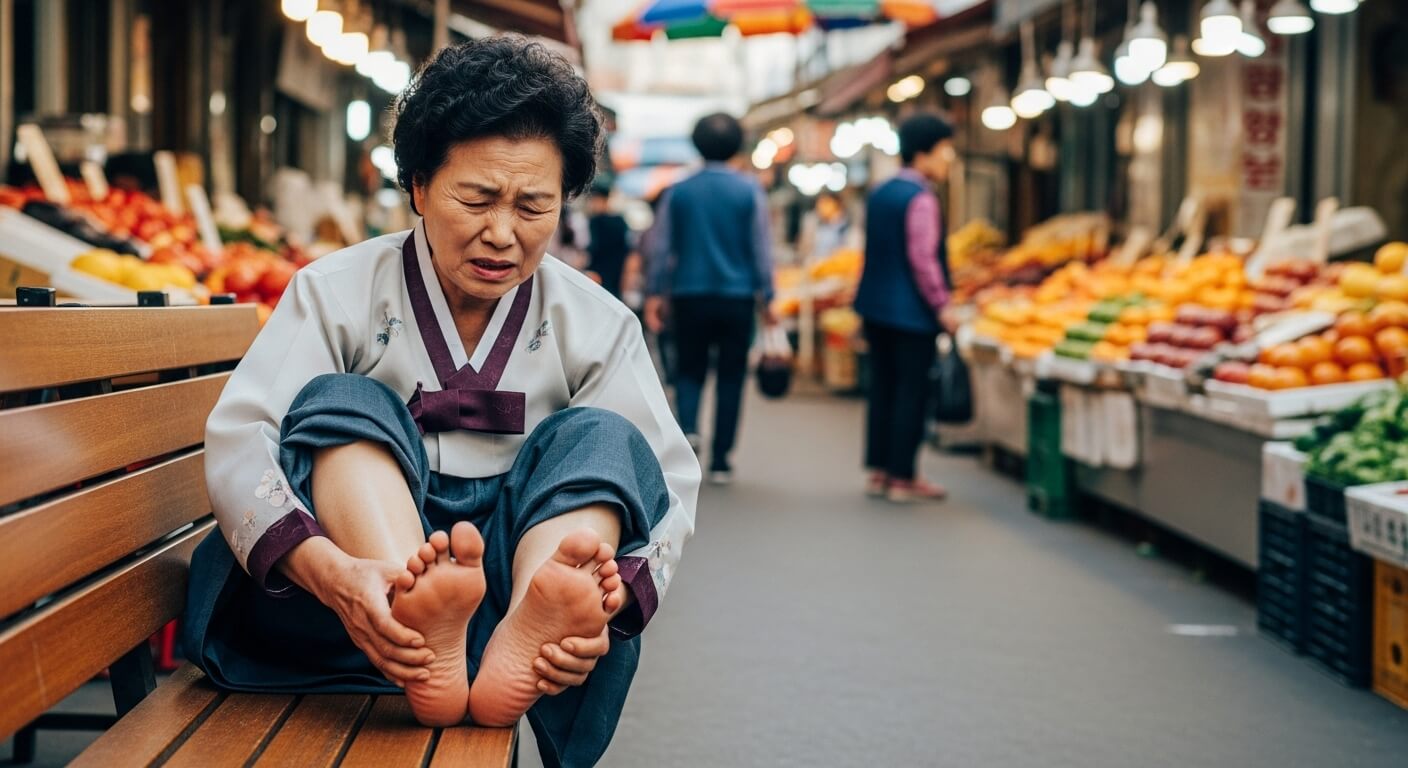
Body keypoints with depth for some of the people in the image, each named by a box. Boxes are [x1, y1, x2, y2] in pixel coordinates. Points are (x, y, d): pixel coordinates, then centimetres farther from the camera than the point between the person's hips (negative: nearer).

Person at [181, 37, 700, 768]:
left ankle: (524, 636, -48)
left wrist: (614, 597, -30)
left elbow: (666, 481, -4)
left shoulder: (597, 326, 7)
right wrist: (330, 569, -37)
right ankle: (426, 645, -51)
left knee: (600, 437, -18)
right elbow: (238, 441, -14)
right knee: (341, 402, -23)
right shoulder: (336, 292, 2)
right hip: (372, 580, -1)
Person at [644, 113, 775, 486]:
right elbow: (761, 248, -1)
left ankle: (688, 426, -16)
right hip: (737, 297, -1)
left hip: (690, 295, 1)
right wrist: (766, 296, 5)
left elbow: (662, 248, 5)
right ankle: (720, 461, 5)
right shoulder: (750, 192, -2)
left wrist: (656, 294, 11)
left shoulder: (677, 192, 2)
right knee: (731, 377, 6)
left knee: (689, 370, 13)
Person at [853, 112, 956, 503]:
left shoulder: (879, 193, 11)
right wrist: (942, 305, -11)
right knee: (911, 393, 0)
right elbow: (923, 259, -19)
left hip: (877, 305, 8)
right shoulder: (920, 199, -16)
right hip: (913, 311, -8)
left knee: (883, 388, 13)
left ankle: (878, 470, 19)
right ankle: (902, 478, 4)